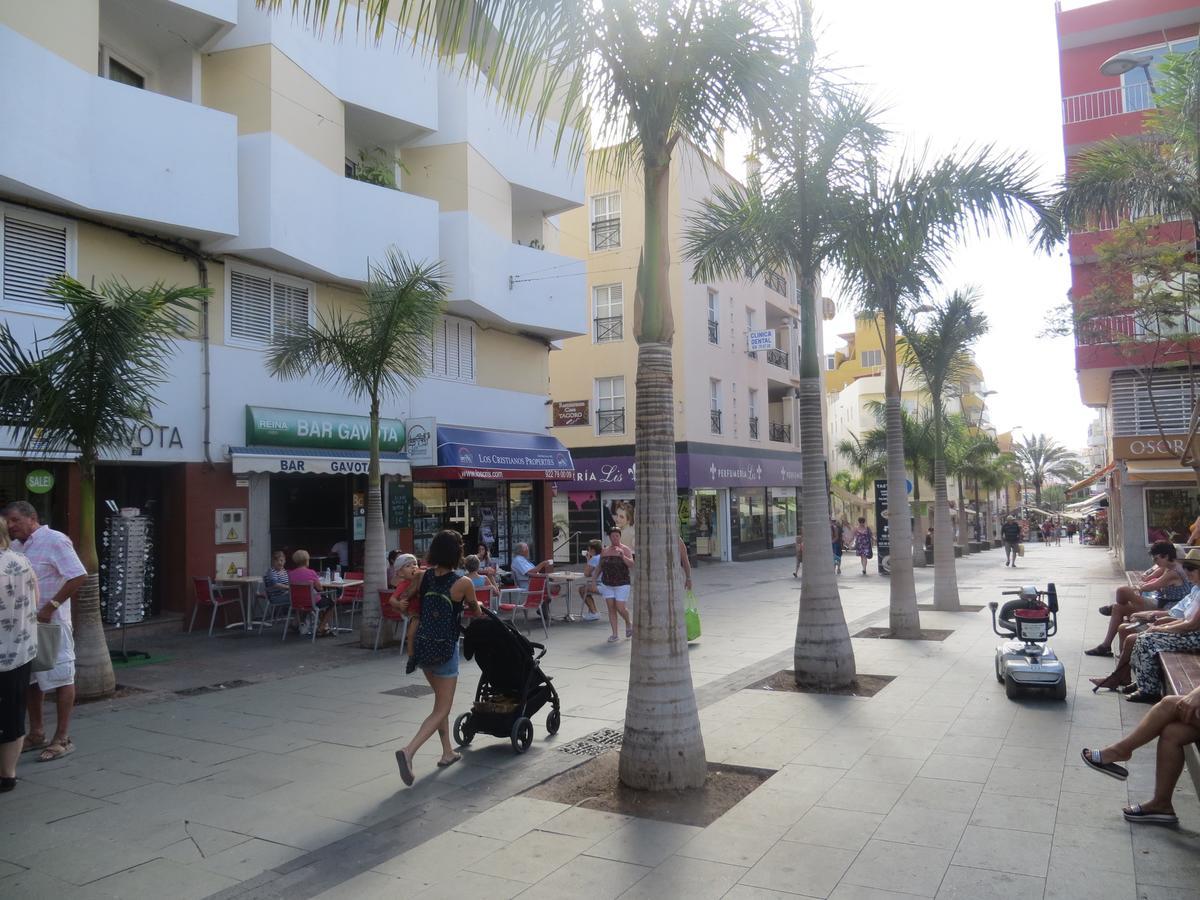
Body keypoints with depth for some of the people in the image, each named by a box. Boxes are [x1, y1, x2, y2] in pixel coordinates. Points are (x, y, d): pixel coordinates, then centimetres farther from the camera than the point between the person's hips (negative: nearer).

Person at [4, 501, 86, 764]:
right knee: (30, 678, 16)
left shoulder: (55, 541, -13)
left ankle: (62, 739, 6)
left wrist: (51, 606, -20)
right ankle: (36, 733, 29)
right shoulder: (16, 546, 11)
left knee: (60, 678, 0)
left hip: (51, 623, -8)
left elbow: (79, 576, -19)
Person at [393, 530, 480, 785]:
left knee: (441, 701, 23)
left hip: (422, 645, 6)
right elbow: (475, 610, 6)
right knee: (441, 710, 2)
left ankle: (447, 753, 30)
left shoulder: (424, 576, 0)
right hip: (444, 649, -6)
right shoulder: (462, 583, -13)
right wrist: (476, 607, 27)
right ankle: (408, 751, -17)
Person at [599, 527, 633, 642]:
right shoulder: (604, 551, 7)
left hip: (621, 584, -4)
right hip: (607, 585, 4)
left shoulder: (625, 550, -5)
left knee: (621, 608, -7)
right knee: (611, 608, 1)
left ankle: (628, 623, 24)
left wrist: (623, 556, -31)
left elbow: (632, 565, -17)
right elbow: (599, 567, 16)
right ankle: (615, 635, 6)